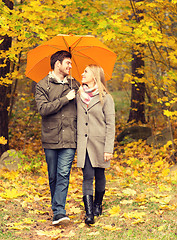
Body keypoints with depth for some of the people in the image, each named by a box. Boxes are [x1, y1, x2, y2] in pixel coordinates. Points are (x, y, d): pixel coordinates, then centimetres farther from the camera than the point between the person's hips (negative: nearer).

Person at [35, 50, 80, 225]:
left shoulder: (74, 84, 14)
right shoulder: (42, 85, 2)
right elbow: (43, 109, -12)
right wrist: (65, 99, -12)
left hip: (69, 138, 1)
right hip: (50, 138, -1)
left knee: (64, 174, -11)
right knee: (53, 176, 8)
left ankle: (59, 212, -15)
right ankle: (56, 207, 24)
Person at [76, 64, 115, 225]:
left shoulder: (105, 98, -2)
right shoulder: (78, 96, 10)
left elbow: (110, 125, -4)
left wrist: (108, 149, -10)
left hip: (99, 143, -2)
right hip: (83, 144, 2)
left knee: (99, 176, 9)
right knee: (87, 177, -7)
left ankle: (98, 205, 30)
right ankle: (89, 213, -12)